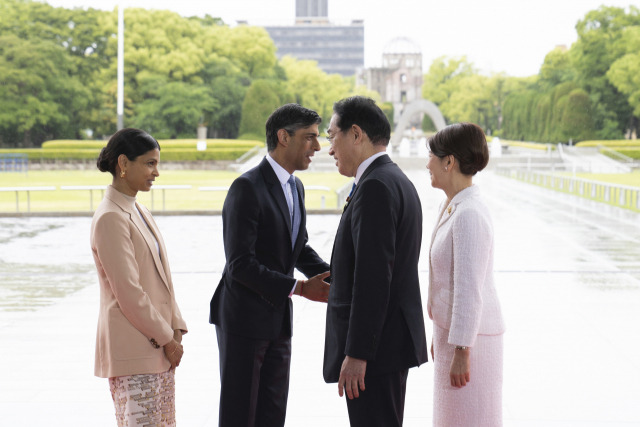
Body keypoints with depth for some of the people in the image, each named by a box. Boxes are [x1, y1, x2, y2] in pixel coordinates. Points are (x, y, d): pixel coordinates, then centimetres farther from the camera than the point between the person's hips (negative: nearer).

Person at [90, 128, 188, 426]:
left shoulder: (138, 211, 14)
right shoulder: (110, 218, -15)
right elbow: (128, 292, -18)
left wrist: (175, 329, 6)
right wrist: (166, 338, -13)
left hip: (159, 348, 9)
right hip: (132, 353, -9)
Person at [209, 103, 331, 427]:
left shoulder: (295, 187, 10)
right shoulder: (247, 188, -18)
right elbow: (240, 264, -23)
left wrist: (333, 277, 0)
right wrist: (299, 288, -23)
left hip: (278, 318, 8)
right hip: (244, 319, -8)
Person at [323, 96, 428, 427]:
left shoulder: (375, 187, -17)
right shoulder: (397, 182, 16)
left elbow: (374, 276, -23)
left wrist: (356, 353, -23)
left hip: (376, 346, -11)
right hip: (394, 338, 11)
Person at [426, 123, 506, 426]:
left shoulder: (470, 214, -21)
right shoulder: (449, 207, 9)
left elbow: (470, 290, -23)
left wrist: (461, 351, -21)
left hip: (469, 338, -10)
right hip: (450, 330, 10)